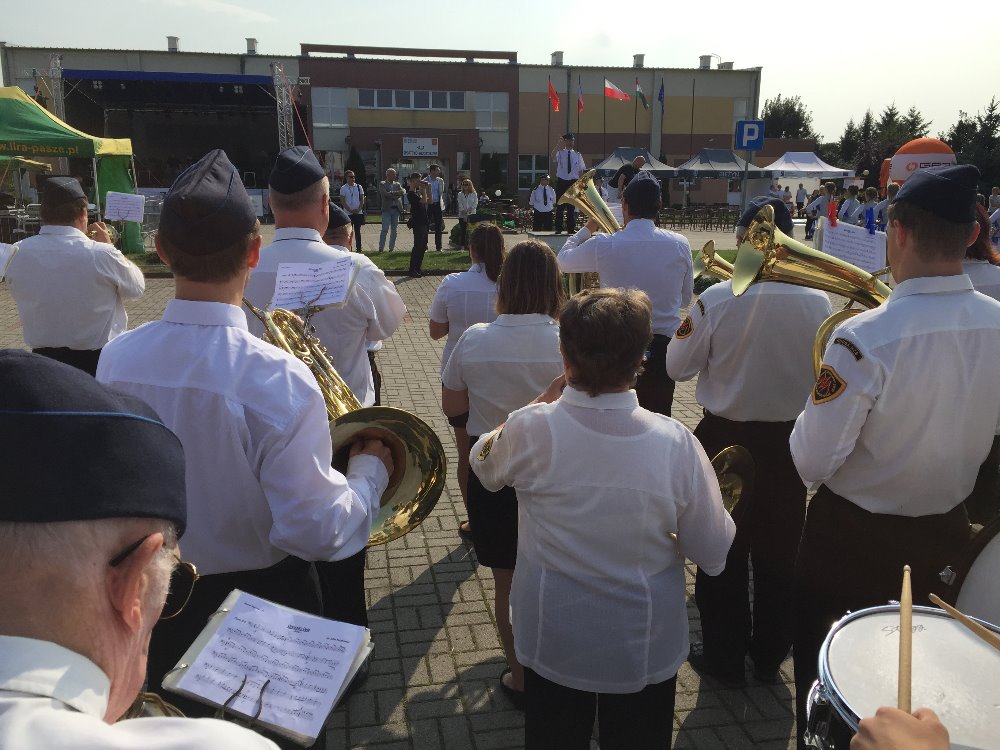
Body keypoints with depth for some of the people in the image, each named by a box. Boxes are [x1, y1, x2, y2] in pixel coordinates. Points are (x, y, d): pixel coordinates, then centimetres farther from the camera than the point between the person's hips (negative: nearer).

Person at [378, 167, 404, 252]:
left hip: (396, 209, 4)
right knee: (385, 229, -9)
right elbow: (386, 193, -14)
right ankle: (381, 248, -4)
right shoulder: (382, 184, 2)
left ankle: (391, 248, 11)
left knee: (393, 230, 5)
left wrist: (392, 193, -14)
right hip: (387, 209, -4)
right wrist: (397, 194, -8)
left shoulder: (397, 184, 16)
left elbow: (403, 192, -1)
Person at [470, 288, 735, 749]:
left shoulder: (531, 429, -24)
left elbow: (484, 468, 0)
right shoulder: (675, 444, -24)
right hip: (646, 649, 0)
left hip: (552, 641, 0)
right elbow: (712, 554, -13)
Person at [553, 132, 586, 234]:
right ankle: (558, 228, 4)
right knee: (560, 206, -1)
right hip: (561, 181, -2)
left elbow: (581, 170, 9)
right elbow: (553, 157, -24)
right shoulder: (560, 153, 0)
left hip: (573, 182, 2)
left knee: (572, 206, 6)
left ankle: (571, 228, 14)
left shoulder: (577, 155, 7)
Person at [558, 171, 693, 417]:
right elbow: (685, 298, 9)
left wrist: (587, 229, 24)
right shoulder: (680, 244, -3)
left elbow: (563, 261, 9)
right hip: (664, 345, 2)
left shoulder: (604, 245, -10)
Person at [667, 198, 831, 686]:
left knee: (724, 553, 15)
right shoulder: (818, 303, -13)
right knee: (778, 553, 19)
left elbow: (679, 367, -9)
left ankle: (724, 657, 28)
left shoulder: (716, 299, -19)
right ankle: (769, 657, 35)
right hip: (788, 442, 2)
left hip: (725, 439, -2)